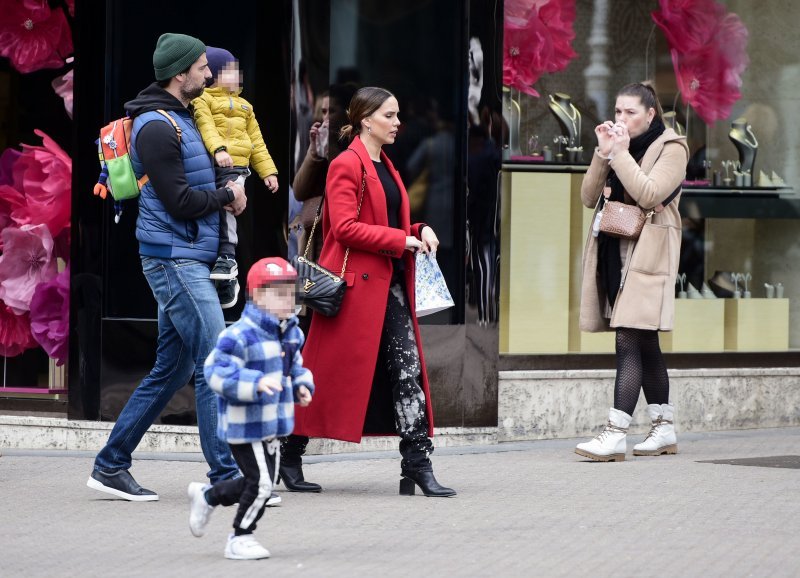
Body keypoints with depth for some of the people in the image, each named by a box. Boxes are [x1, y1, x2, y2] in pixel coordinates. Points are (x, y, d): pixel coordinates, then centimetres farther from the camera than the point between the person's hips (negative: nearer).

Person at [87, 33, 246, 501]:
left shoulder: (181, 119, 17)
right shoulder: (156, 127, -14)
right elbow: (179, 202, -19)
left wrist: (225, 197, 5)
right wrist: (227, 195, -6)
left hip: (185, 261, 10)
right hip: (176, 262, -10)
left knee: (172, 369, 12)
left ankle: (111, 466, 17)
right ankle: (226, 476, -11)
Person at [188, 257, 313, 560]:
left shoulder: (291, 333, 8)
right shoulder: (240, 335, -21)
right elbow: (217, 371, -26)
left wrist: (302, 385, 3)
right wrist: (257, 383, -36)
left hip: (272, 425, 9)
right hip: (246, 425, -9)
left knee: (259, 483, 18)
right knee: (261, 483, -8)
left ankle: (207, 496, 40)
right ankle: (240, 539, 10)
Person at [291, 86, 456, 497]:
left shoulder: (385, 167, 19)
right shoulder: (347, 165, -9)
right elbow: (345, 227, -19)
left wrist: (420, 231, 7)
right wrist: (401, 241, -19)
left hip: (389, 285, 8)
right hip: (355, 282, -8)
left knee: (408, 368, -3)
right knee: (330, 371, 0)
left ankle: (417, 464, -6)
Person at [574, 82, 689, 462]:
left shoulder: (671, 148, -4)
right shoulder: (618, 145, 16)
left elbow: (649, 194, -19)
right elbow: (588, 197, 8)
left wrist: (621, 154, -15)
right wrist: (603, 153, -4)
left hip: (647, 253, -8)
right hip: (615, 252, 8)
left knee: (629, 341, -15)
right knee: (644, 344, 11)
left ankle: (615, 434, -22)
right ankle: (664, 429, 17)